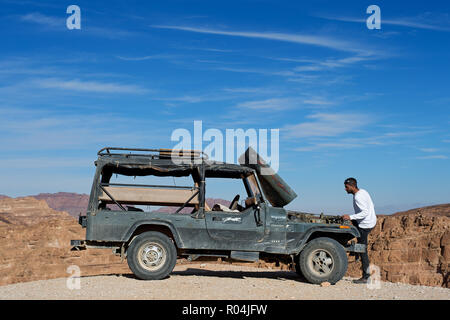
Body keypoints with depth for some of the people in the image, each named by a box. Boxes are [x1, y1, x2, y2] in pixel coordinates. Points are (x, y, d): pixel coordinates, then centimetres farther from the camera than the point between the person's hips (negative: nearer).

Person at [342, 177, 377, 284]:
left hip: (365, 225, -10)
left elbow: (365, 212, -28)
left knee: (363, 250, -2)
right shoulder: (363, 191, 8)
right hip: (372, 220, 10)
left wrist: (350, 217, -29)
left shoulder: (358, 197, -22)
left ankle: (366, 277, 2)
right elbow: (370, 207, 17)